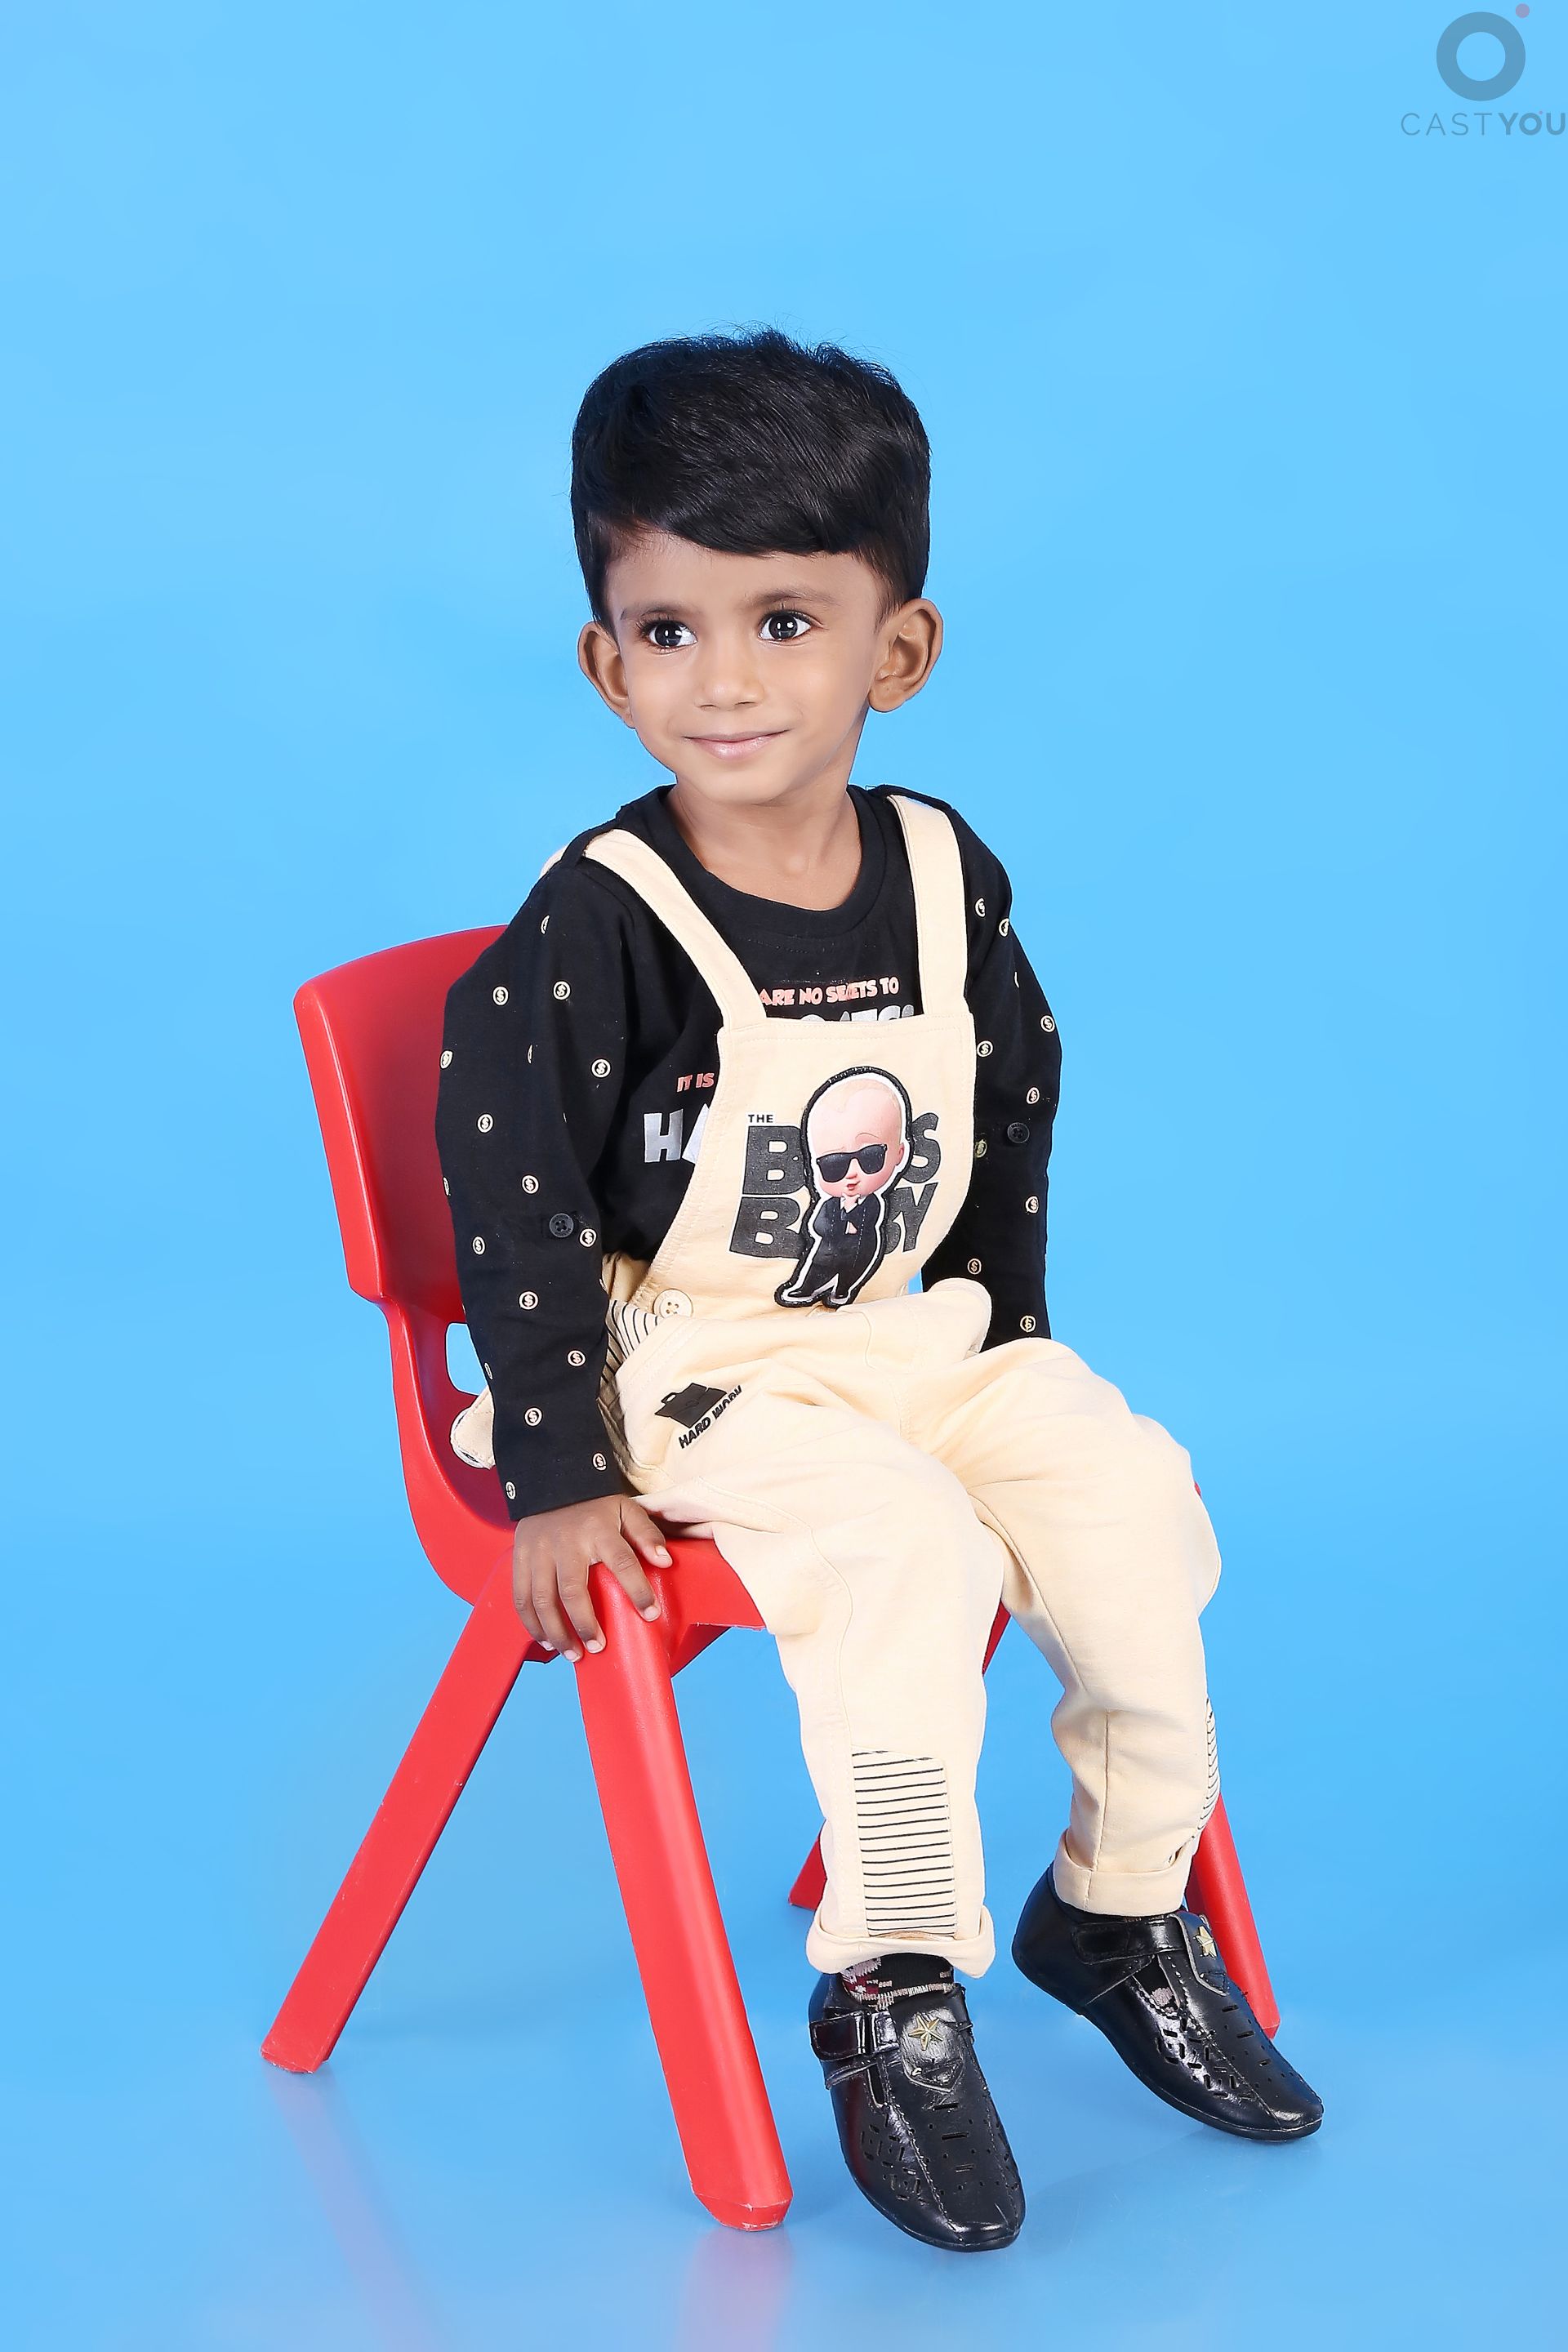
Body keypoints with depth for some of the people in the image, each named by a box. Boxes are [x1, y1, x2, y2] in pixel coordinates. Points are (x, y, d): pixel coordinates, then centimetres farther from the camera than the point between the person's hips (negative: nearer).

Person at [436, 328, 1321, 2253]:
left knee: (1138, 1513, -12)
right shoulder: (594, 927, -16)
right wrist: (560, 1479, -16)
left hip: (924, 1338, 6)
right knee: (902, 1558, -29)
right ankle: (890, 1996, -13)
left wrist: (1011, 1335, 13)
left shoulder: (946, 879, 0)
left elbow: (1016, 1105, 15)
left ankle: (1120, 1911, 10)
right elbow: (512, 1192, -15)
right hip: (700, 1368, -5)